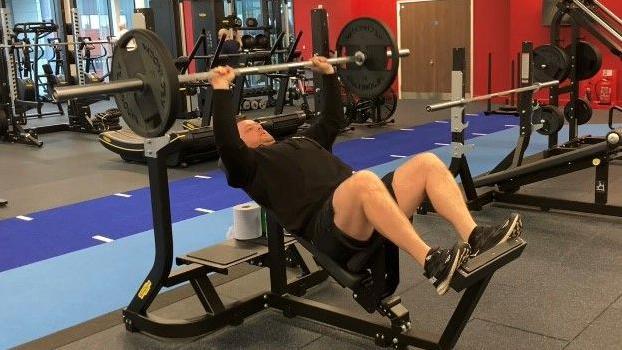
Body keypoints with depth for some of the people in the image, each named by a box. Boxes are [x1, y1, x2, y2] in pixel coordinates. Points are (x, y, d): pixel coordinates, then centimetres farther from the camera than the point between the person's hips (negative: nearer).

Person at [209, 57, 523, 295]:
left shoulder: (303, 142, 38)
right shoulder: (251, 165, 16)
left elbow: (333, 120, 43)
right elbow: (226, 144, -4)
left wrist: (329, 75, 41)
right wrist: (221, 90, -6)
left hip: (365, 205, 8)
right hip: (325, 221, -7)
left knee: (427, 163, -14)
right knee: (365, 180, -41)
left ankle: (475, 238, -28)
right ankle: (430, 262, -44)